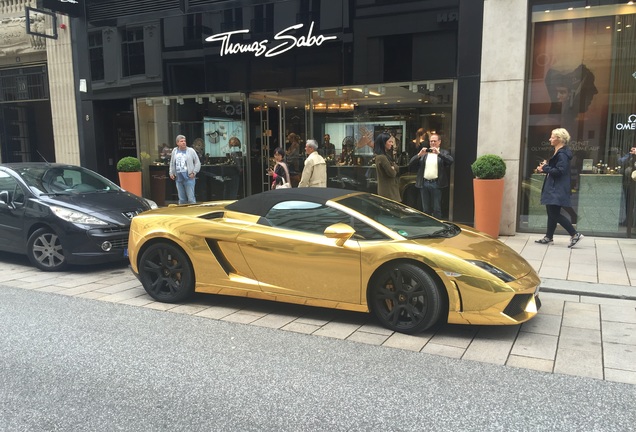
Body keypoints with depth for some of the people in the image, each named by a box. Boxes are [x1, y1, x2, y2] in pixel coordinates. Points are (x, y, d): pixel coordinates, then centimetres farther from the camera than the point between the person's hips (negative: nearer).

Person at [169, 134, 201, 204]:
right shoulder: (174, 151, 10)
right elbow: (172, 163, 20)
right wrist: (171, 173, 11)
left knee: (191, 198, -5)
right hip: (179, 178, 4)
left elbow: (197, 163, 1)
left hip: (189, 178, -4)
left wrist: (194, 172, -8)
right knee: (181, 199, 11)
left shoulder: (191, 150, -1)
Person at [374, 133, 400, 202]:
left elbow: (398, 169, 11)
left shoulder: (386, 155, 13)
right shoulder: (382, 157, -18)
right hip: (388, 191, -10)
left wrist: (393, 168, -8)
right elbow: (392, 173, -16)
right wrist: (393, 169, 4)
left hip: (391, 189, 10)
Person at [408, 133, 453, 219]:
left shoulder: (444, 153, 7)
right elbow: (411, 164, 4)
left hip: (436, 184, -3)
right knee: (425, 209, 9)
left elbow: (451, 161, -14)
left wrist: (438, 153, -21)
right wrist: (419, 154, -11)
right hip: (424, 183, 3)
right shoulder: (423, 152, 13)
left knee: (437, 209, -1)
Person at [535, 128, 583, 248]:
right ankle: (548, 237, 20)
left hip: (558, 189, -10)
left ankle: (575, 234, -5)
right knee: (551, 213, 13)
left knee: (555, 214, -11)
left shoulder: (562, 154, -16)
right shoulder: (558, 152, 15)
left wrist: (545, 168, -14)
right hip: (553, 188, 10)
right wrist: (545, 167, 3)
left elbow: (559, 171, -24)